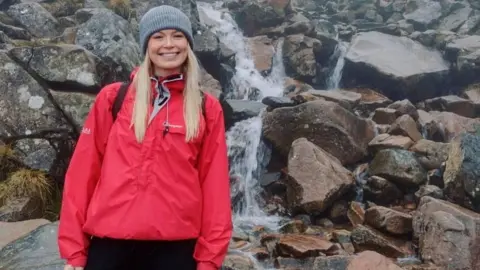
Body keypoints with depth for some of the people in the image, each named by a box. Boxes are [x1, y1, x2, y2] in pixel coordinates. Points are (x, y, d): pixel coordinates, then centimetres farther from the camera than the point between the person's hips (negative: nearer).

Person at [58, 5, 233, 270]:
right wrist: (73, 247, 1)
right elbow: (83, 171, 3)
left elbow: (214, 182, 1)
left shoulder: (207, 108, 2)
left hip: (176, 245, 0)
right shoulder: (112, 98, 3)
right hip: (110, 242, 0)